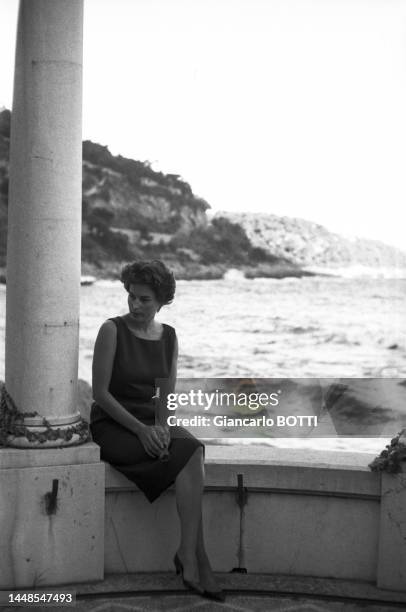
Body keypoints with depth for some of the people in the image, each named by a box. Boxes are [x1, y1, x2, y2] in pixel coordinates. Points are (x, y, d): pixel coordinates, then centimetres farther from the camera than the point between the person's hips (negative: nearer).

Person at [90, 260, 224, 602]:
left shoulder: (169, 336, 8)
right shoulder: (113, 330, -8)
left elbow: (168, 395, 8)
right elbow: (100, 392, -12)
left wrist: (161, 426, -13)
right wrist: (141, 430, -19)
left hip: (153, 422, 5)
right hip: (112, 426, -5)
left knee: (193, 450, -29)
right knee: (191, 456, -28)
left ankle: (187, 556, -30)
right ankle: (199, 559, -26)